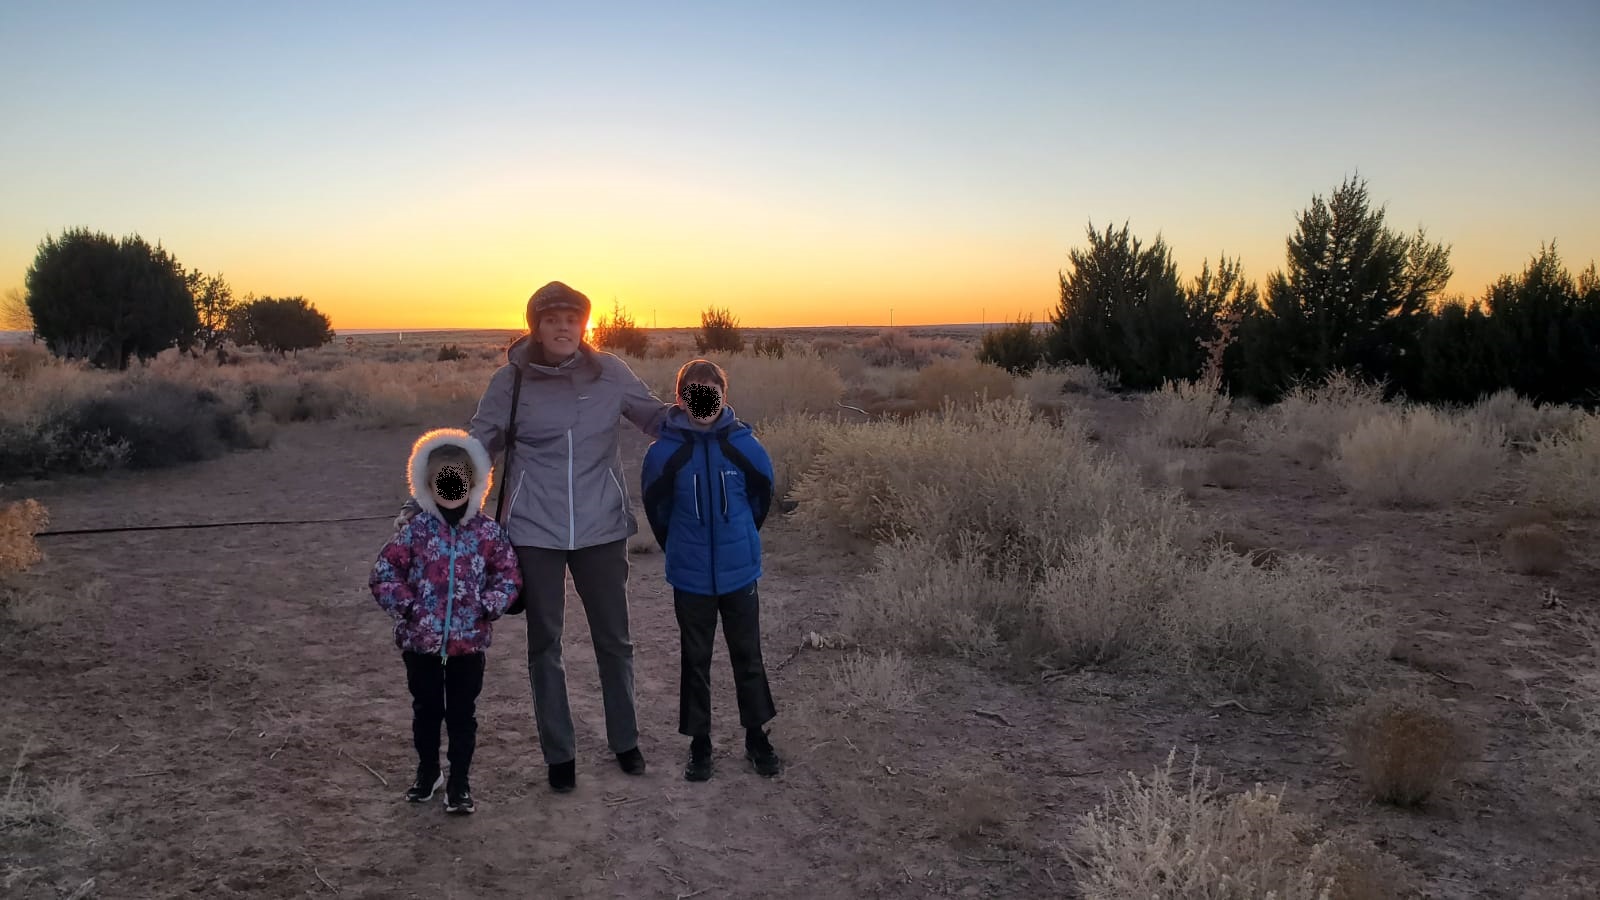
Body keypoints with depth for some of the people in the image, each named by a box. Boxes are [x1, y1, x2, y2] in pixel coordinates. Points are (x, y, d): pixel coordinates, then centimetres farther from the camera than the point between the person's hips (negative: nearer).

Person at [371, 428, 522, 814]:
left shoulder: (488, 531, -4)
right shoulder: (416, 531, -6)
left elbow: (509, 575, 2)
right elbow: (383, 573, -2)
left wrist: (489, 607, -10)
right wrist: (405, 607, -10)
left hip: (468, 641, 0)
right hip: (421, 640, 0)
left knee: (462, 713, 9)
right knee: (426, 709, 16)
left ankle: (459, 782, 23)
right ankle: (427, 772, 35)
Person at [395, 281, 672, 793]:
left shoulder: (608, 373, -5)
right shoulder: (512, 380, -6)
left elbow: (658, 417, 4)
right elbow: (475, 445, 0)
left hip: (601, 527, 1)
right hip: (536, 531, 0)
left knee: (614, 639, 14)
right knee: (544, 644, 11)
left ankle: (625, 741, 34)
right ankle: (559, 755, 27)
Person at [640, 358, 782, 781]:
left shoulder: (744, 445, -10)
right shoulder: (665, 452, -12)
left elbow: (762, 496, 6)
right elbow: (657, 508, 2)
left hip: (740, 571, 1)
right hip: (690, 577, -1)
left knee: (748, 655, 12)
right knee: (695, 659, 12)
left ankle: (757, 736, 28)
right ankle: (699, 743, 26)